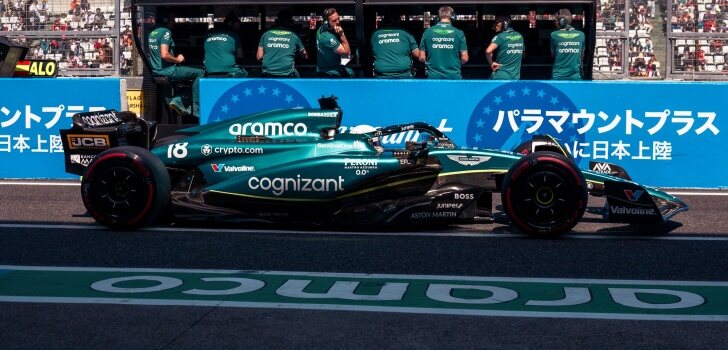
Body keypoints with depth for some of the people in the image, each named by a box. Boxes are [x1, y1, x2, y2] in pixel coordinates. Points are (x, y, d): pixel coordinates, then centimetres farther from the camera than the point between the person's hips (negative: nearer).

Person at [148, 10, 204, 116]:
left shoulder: (152, 33, 13)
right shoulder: (165, 32, -14)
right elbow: (164, 55, -25)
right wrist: (177, 59, -8)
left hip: (156, 71, 10)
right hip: (167, 71, -10)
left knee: (182, 70, 33)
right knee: (200, 73, -2)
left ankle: (177, 100, 16)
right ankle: (195, 108, -3)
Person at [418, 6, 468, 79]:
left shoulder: (428, 32, 1)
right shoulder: (459, 33, -2)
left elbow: (422, 58, 2)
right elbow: (464, 58, -1)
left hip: (433, 76, 1)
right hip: (453, 76, -1)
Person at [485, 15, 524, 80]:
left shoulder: (500, 37, -12)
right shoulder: (520, 37, 9)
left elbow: (488, 51, -28)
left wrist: (491, 63, -12)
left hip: (500, 77, -6)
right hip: (515, 77, 6)